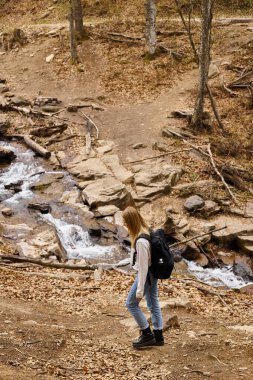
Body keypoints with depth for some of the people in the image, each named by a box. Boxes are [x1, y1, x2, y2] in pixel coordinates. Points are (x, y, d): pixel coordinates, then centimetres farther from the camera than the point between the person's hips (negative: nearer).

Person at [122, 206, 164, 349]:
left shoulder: (140, 241, -29)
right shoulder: (147, 231, 0)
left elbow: (143, 266, -25)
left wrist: (140, 289, -19)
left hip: (146, 274, -9)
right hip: (153, 273, 9)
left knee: (131, 303, 5)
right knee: (153, 304, 16)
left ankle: (147, 334, 11)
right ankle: (158, 336, 25)